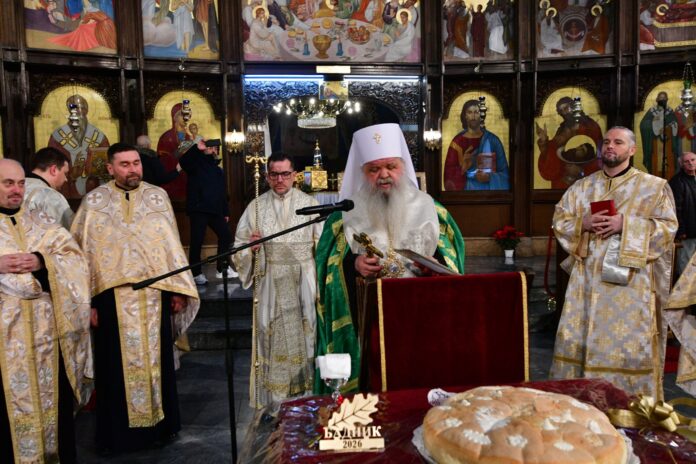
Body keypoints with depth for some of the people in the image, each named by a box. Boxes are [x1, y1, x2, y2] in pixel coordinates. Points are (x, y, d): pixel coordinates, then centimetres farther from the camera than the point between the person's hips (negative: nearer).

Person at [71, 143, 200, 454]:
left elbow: (172, 244, 6)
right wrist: (88, 300, -3)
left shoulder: (158, 196, 5)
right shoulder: (93, 201, 2)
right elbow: (84, 252, 1)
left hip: (154, 294, 1)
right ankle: (117, 433, 22)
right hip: (112, 296, -1)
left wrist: (177, 289, 2)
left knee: (156, 359, 10)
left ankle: (159, 425, 26)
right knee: (116, 365, 7)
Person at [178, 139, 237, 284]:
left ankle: (222, 268, 21)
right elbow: (183, 162, -24)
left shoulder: (218, 170, 22)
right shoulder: (196, 163, 0)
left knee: (226, 236, 9)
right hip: (198, 210, -7)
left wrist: (226, 211, 20)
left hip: (215, 210, 7)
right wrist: (197, 148, -39)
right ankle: (196, 273, 5)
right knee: (197, 241, -5)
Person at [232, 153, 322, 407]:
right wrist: (250, 246, -15)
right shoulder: (256, 206, 5)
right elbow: (240, 246, 7)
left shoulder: (309, 203, 3)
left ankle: (307, 392, 18)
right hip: (272, 282, 1)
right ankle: (275, 400, 15)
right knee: (274, 336, 4)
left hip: (303, 281, 0)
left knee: (304, 334, 4)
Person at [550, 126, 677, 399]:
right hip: (587, 278, 3)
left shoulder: (654, 187, 3)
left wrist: (626, 224, -17)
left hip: (630, 281, -3)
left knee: (629, 343, 0)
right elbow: (559, 221, 10)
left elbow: (668, 226, -5)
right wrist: (583, 223, -10)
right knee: (578, 339, 5)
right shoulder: (581, 187, 12)